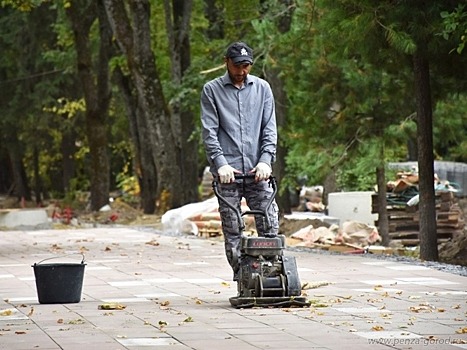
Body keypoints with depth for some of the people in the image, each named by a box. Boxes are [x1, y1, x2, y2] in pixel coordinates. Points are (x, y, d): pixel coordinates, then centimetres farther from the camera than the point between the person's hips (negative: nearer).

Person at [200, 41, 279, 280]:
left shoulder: (262, 88, 13)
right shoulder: (212, 90, 6)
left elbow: (269, 129, 9)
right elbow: (209, 132, -1)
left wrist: (266, 160, -6)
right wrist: (220, 163, -14)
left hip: (257, 171, 2)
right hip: (228, 172, -2)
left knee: (270, 227, -5)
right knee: (232, 232, -2)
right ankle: (240, 277, 2)